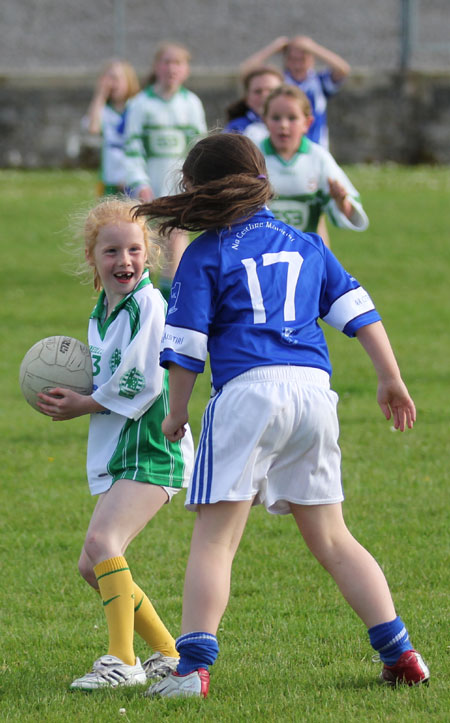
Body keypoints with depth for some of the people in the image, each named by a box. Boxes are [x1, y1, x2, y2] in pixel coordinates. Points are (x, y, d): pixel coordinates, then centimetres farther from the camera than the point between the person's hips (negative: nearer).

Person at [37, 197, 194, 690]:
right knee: (92, 566, 10)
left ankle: (123, 662, -23)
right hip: (115, 455, 10)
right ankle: (168, 655, 22)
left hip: (153, 451, -10)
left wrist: (83, 405, -8)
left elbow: (143, 383, -17)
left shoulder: (149, 303, -13)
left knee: (102, 541, -24)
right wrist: (71, 399, 1)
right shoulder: (100, 315, 14)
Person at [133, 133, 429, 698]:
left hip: (250, 391, -5)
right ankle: (400, 655, 8)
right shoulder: (306, 245, 19)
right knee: (331, 539, 15)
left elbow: (185, 346, 0)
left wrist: (176, 413, 12)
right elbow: (358, 310, 16)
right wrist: (391, 380, 22)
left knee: (213, 541, -3)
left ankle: (193, 666, -14)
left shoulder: (205, 255, 4)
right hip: (314, 392, 5)